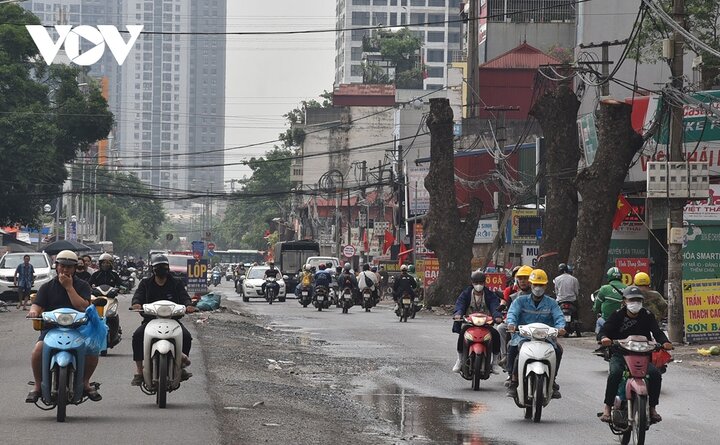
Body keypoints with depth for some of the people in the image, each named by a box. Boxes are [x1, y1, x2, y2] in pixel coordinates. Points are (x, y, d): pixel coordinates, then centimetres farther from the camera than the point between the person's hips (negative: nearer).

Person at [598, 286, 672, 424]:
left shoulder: (647, 316, 7)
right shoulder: (617, 315, 2)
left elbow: (657, 332, -4)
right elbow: (606, 331, -7)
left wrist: (665, 342, -27)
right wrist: (605, 339, -32)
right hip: (619, 354, -2)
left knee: (655, 374, -24)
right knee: (615, 373, -33)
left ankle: (652, 407, -6)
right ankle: (607, 407, -22)